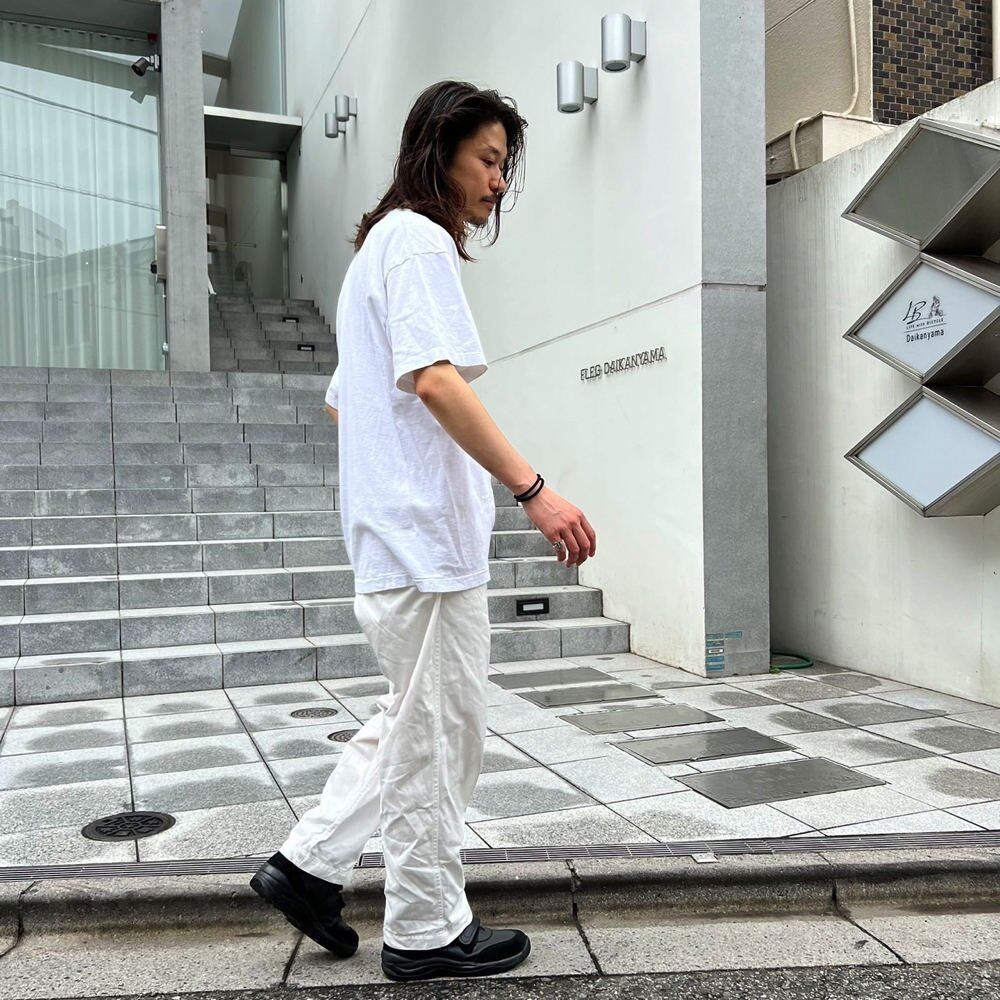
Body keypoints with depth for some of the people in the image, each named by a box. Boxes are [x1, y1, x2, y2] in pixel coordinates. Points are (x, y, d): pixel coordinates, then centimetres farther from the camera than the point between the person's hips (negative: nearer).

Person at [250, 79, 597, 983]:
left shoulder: (380, 246, 24)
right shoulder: (419, 240, -7)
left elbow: (341, 400, 26)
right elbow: (434, 378, -24)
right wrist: (534, 489, -28)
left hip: (395, 530, 10)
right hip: (427, 533, -10)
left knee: (415, 720, 19)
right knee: (440, 732, 1)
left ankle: (309, 865, 24)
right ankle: (428, 930, 16)